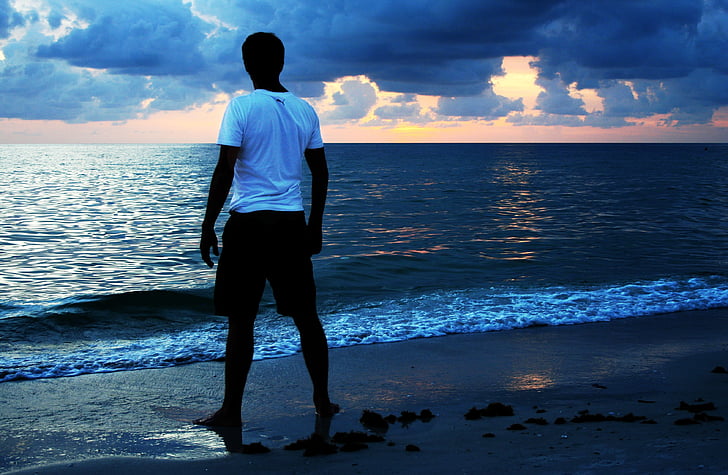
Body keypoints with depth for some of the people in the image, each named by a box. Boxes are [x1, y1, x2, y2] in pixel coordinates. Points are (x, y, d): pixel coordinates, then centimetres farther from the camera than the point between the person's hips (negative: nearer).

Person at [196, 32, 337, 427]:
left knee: (241, 320, 1)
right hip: (292, 224, 5)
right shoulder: (305, 110, 8)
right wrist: (315, 226, 22)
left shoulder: (241, 107, -7)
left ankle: (231, 410, 5)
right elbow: (321, 172, 13)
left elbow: (224, 172, -11)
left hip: (249, 223, -4)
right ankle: (323, 400, 20)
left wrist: (208, 226, -5)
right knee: (305, 315, 13)